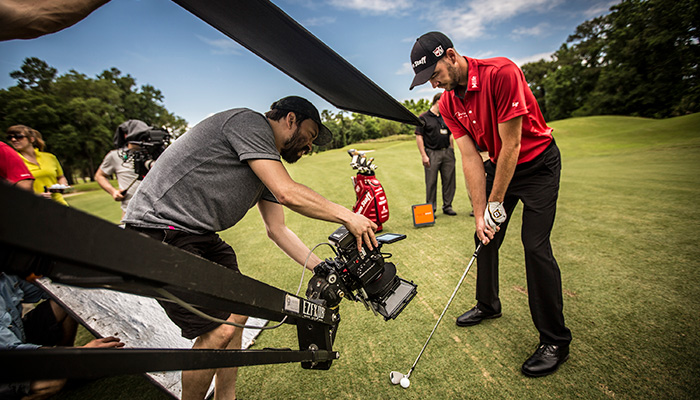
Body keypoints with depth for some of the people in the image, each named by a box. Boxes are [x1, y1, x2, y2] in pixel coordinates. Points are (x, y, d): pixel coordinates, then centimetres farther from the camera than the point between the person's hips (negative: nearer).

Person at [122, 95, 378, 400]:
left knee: (236, 311, 11)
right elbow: (287, 194, -27)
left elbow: (278, 230, 10)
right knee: (220, 329, -13)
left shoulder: (270, 162, 13)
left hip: (199, 235, 10)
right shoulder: (250, 122, -14)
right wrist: (348, 216, -17)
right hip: (159, 231, -10)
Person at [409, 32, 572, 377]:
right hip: (498, 164, 6)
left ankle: (555, 341, 5)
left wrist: (496, 205, -21)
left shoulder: (502, 73, -25)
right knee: (485, 237, 8)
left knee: (535, 245, -13)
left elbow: (511, 145, -26)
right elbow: (471, 158, -10)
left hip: (538, 162, -6)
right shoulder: (448, 104, -6)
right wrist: (480, 213, -15)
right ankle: (488, 304, 32)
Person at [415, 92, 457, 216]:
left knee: (449, 180, 6)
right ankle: (431, 209, 7)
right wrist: (424, 155, -13)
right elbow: (419, 137, -7)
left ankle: (447, 206, 17)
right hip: (432, 153, -5)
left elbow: (450, 135, 22)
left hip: (447, 152, 6)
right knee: (431, 182, -1)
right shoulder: (424, 117, -1)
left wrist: (452, 151, 14)